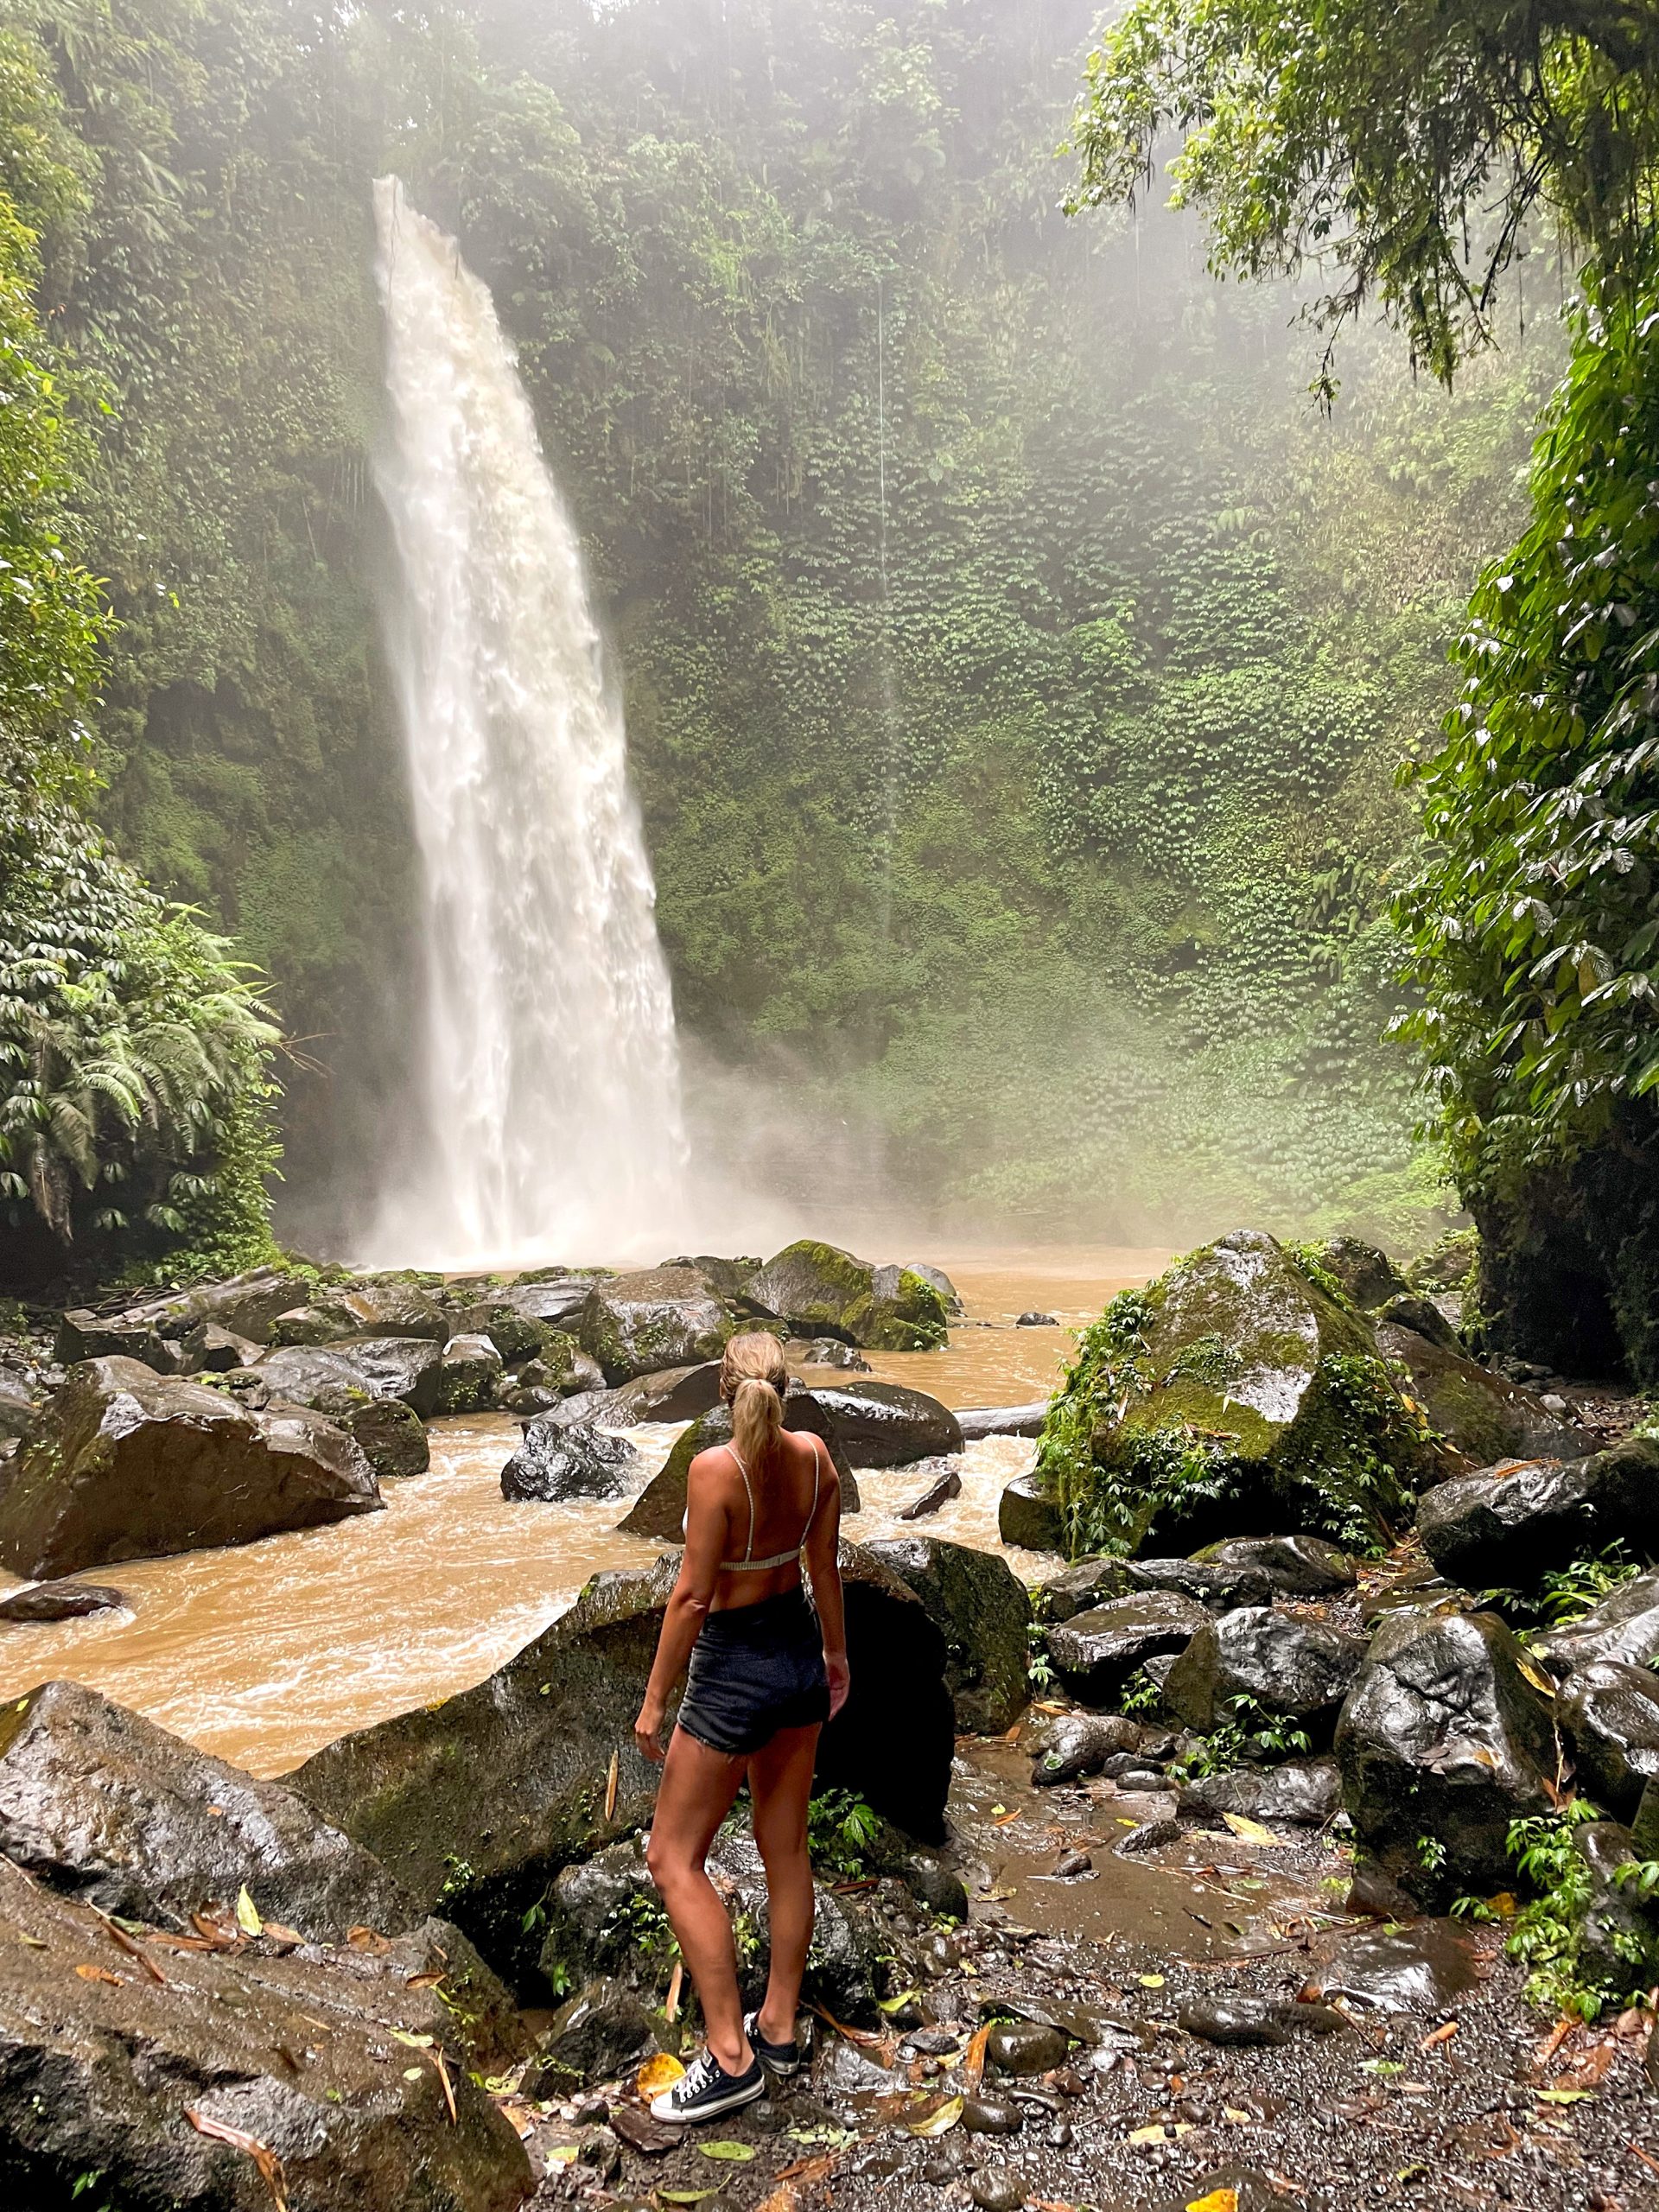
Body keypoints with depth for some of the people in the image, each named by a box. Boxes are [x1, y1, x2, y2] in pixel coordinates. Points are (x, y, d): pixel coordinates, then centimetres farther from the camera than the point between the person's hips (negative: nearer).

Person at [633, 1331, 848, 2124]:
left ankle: (732, 2055, 6)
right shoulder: (814, 1456, -6)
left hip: (734, 1668, -7)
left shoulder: (715, 1469, -24)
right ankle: (779, 2027, 31)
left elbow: (692, 1595, -20)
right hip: (799, 1654, 7)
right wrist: (836, 1652, 19)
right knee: (785, 1848, 18)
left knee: (674, 1858, 6)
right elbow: (825, 1567, 4)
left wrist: (655, 1698, -11)